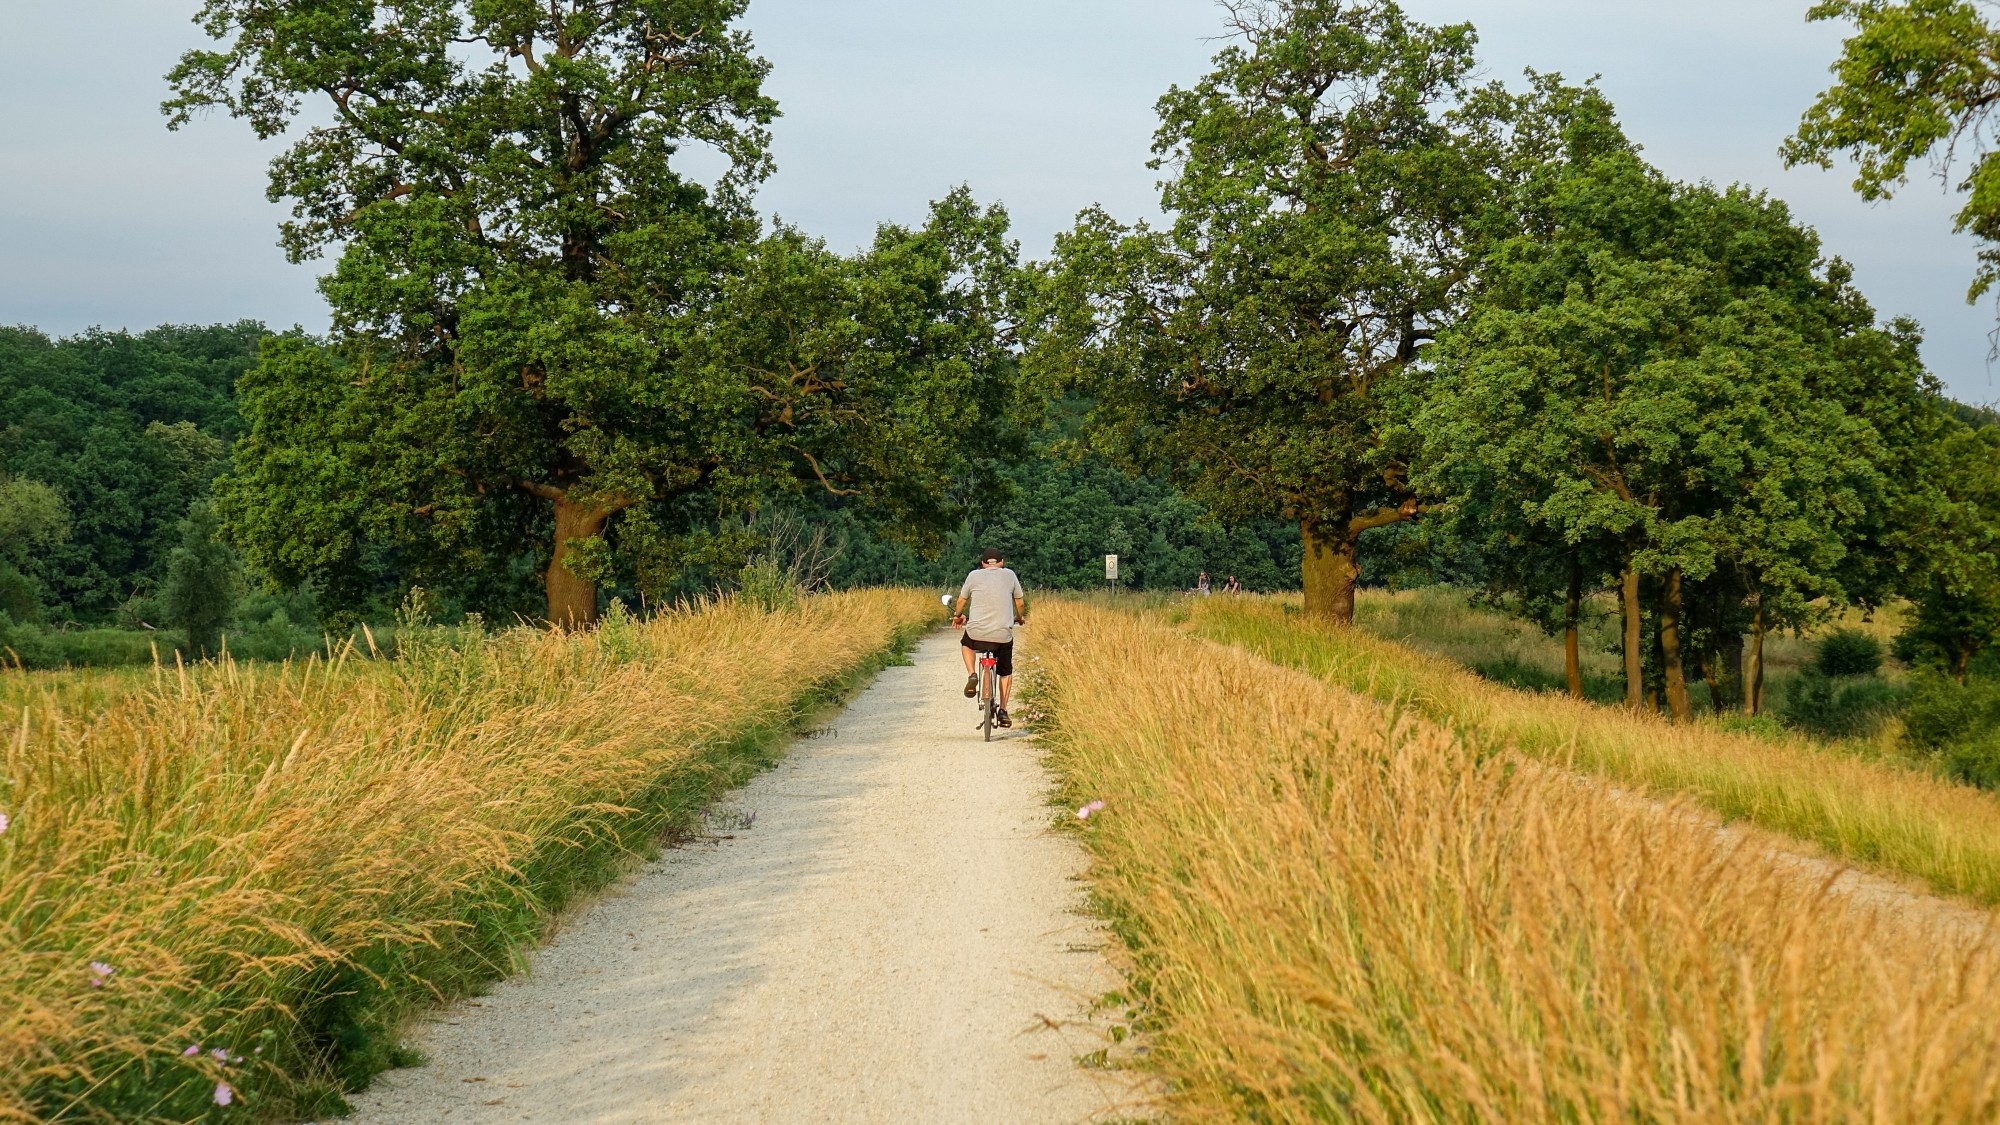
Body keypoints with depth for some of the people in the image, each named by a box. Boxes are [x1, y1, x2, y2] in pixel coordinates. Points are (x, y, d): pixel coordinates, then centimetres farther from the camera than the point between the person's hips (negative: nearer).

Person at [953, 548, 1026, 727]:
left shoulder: (974, 575, 6)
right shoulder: (1009, 575, 7)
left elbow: (962, 600, 18)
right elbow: (1020, 602, 16)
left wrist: (957, 616, 38)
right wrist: (1020, 618, 37)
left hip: (976, 633, 0)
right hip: (1003, 635, 0)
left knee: (966, 644, 35)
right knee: (1006, 672, 22)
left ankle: (972, 675, 13)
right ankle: (1003, 711, 15)